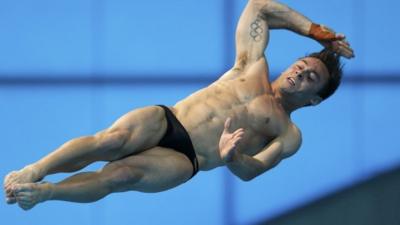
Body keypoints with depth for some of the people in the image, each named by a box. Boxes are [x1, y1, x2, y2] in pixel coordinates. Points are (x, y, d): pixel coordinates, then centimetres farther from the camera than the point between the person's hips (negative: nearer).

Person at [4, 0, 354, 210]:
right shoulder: (253, 67, 23)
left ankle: (42, 192, -39)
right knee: (111, 140, -32)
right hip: (163, 121, 2)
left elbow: (252, 170, -2)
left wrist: (232, 158, -28)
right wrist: (316, 31, 23)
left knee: (122, 174, -32)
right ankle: (33, 171, -39)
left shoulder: (289, 136, 13)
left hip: (182, 161, -2)